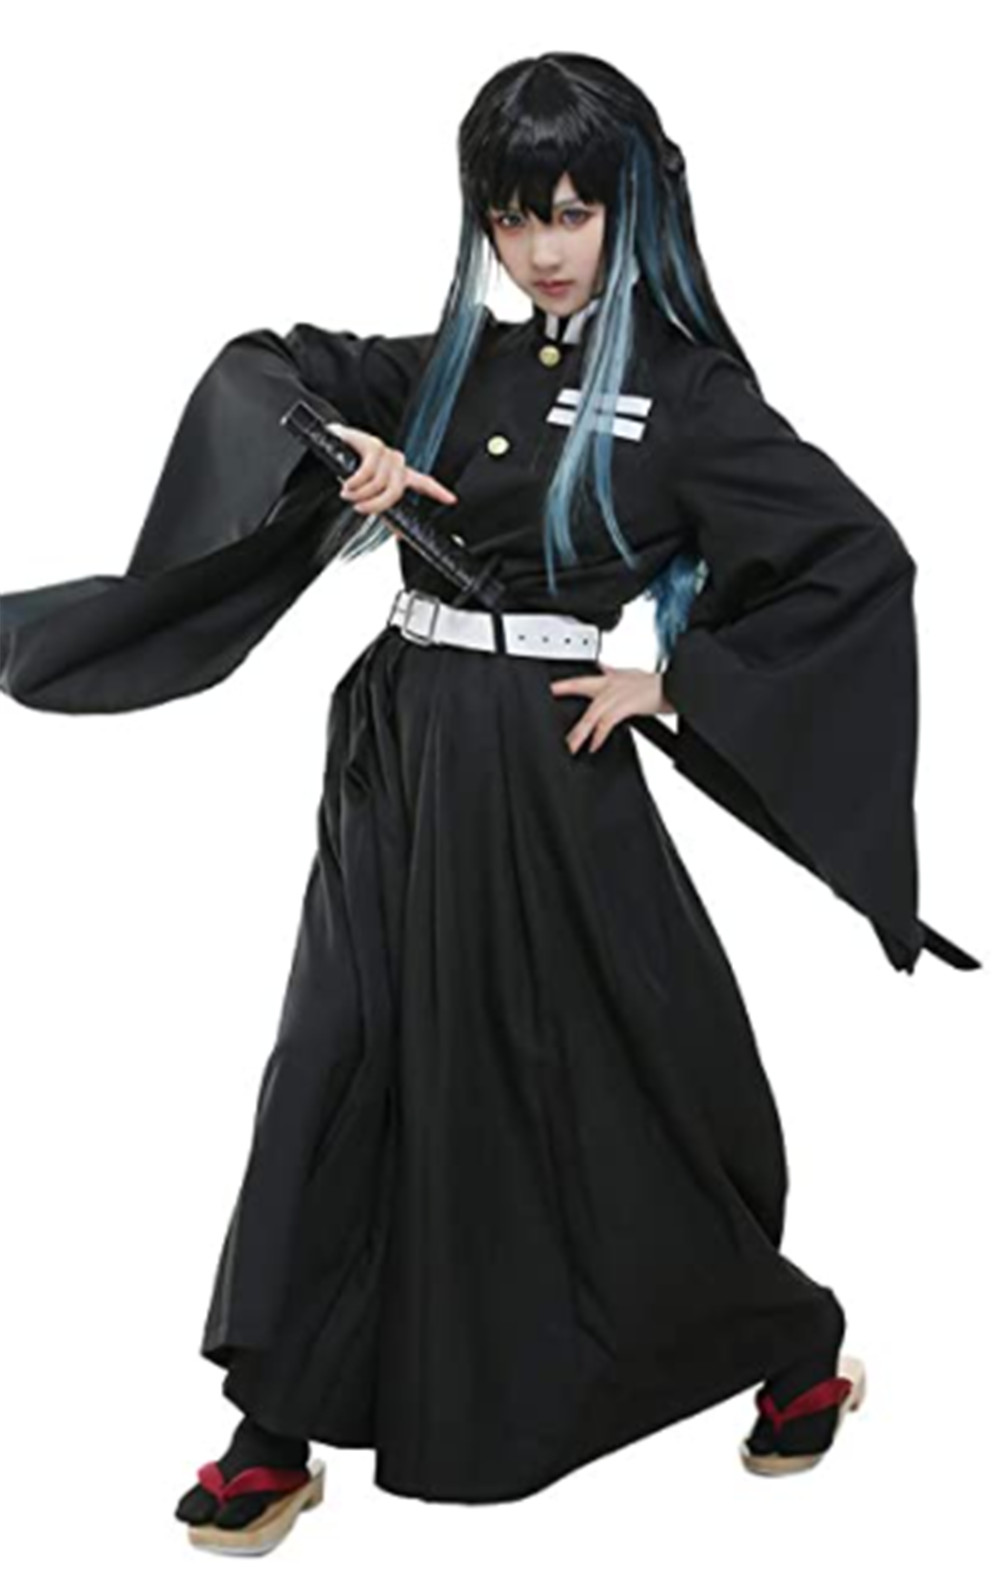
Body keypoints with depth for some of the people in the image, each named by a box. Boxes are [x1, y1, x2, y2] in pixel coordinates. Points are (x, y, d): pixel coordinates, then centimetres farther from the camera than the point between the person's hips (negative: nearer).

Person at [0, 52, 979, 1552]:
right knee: (341, 1077, 2)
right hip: (397, 756, 5)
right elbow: (259, 366, 15)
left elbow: (862, 562, -10)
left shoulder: (685, 391, -5)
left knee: (621, 1085, 5)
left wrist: (677, 684, -11)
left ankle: (796, 1348, 30)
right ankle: (278, 1436, 12)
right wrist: (338, 442, -6)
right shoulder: (452, 364, 9)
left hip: (548, 772, -5)